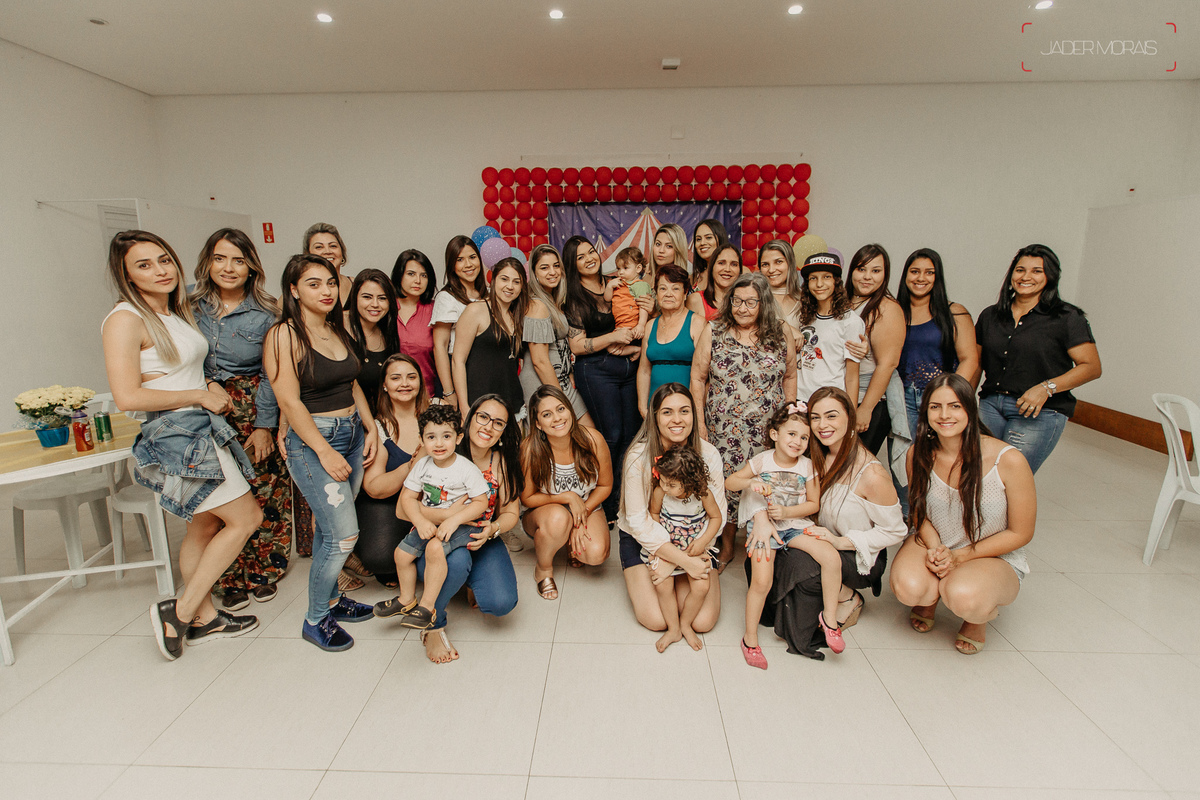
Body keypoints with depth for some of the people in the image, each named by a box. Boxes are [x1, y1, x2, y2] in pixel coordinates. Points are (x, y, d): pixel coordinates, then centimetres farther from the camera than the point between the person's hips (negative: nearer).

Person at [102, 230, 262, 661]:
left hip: (203, 429, 9)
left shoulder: (176, 312, 12)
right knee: (246, 517, -6)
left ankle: (204, 617, 29)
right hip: (176, 435, -9)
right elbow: (127, 397, -21)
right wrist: (200, 395, -14)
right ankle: (180, 611, 7)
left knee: (205, 526, 15)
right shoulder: (125, 320, -15)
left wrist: (211, 385, 5)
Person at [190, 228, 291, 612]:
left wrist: (264, 425, -7)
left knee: (264, 489, 1)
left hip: (253, 408, -1)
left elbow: (271, 375, -4)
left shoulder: (265, 313, -4)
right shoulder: (190, 303, 3)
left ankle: (264, 571, 20)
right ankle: (232, 580, 17)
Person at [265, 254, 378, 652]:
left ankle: (329, 597, 31)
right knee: (344, 533, -9)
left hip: (352, 433, 7)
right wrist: (325, 452, -17)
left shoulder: (337, 331, 11)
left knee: (329, 526, 13)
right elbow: (290, 400, -15)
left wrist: (371, 428, 7)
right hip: (311, 440, -7)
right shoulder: (284, 335, -11)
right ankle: (315, 619, 11)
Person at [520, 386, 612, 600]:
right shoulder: (530, 449, -26)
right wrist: (568, 497, -25)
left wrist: (583, 512, -18)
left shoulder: (592, 439, -21)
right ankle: (543, 569, -5)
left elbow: (605, 486, -6)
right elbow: (527, 498, -13)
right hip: (542, 512, -1)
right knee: (558, 518, -38)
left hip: (587, 509, 2)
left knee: (596, 554, -26)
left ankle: (573, 542, 13)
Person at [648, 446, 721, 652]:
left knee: (701, 587, -13)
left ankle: (685, 624, 16)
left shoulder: (703, 494, -21)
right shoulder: (659, 492, -18)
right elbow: (654, 513, 4)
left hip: (695, 548, 0)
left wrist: (702, 541, -13)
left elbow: (716, 517, -3)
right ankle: (673, 629, 11)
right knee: (663, 585, -14)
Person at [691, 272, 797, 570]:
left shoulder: (781, 333, 4)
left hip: (768, 431, 1)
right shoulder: (713, 332, 1)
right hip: (725, 430, 0)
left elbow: (790, 377, 11)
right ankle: (726, 547, 25)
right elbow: (698, 378, 3)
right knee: (726, 484, 4)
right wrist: (699, 422, 0)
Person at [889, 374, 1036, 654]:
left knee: (963, 597, -35)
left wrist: (959, 556, -17)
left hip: (994, 557, -2)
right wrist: (934, 547, -16)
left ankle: (980, 615, 6)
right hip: (933, 545, 2)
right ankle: (930, 596, 10)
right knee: (907, 587, -30)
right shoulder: (919, 454, -10)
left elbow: (1020, 533, -10)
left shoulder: (1008, 460, -20)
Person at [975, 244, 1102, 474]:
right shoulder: (990, 315, 13)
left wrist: (1046, 388, -15)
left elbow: (1091, 367, -2)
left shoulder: (1066, 317, 1)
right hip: (990, 405, 4)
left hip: (1041, 413, -4)